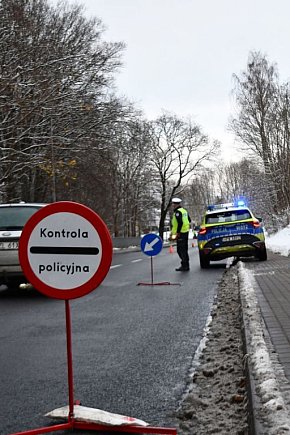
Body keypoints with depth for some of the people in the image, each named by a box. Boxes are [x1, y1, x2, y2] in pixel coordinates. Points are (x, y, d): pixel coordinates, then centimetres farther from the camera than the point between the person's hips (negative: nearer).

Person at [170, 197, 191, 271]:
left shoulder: (177, 212, -14)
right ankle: (186, 265, 20)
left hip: (181, 233, -10)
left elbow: (180, 223, -23)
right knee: (185, 249, 15)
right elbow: (189, 221, 21)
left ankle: (184, 266, -7)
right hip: (186, 232, 10)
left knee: (181, 250, -6)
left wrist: (177, 232, -21)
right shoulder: (184, 211, 15)